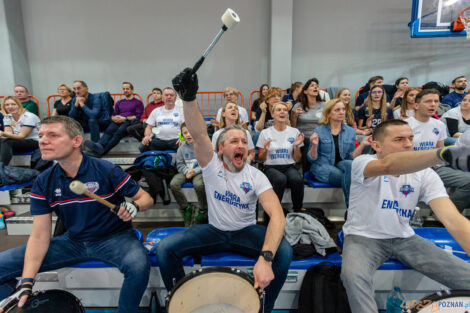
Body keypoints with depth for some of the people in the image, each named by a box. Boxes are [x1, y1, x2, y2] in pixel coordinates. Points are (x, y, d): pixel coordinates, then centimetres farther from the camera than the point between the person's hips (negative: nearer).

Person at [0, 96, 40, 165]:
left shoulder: (29, 116, -13)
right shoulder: (7, 117, 9)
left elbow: (22, 136, -17)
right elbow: (8, 133, -2)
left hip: (35, 142, -6)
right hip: (20, 142, 6)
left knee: (6, 142, -29)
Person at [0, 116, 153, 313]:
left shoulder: (107, 171, -16)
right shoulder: (43, 183, -3)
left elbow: (146, 198, -7)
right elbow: (40, 235, -4)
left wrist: (134, 206, -31)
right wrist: (26, 283, -13)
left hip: (114, 238, -4)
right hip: (72, 242, 5)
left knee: (138, 265, -35)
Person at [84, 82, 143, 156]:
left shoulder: (138, 102, 16)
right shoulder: (119, 102, 31)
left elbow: (138, 117, 2)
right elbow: (113, 115, 25)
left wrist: (125, 118, -11)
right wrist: (114, 118, -1)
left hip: (129, 122, -4)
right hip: (118, 122, 4)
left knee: (119, 131, -38)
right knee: (109, 130, -32)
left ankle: (103, 150, -53)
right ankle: (99, 146, -58)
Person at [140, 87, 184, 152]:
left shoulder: (182, 110, 11)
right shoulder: (156, 111, 20)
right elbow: (149, 127, 17)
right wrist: (147, 136, -5)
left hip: (175, 140, -2)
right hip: (159, 139, 3)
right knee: (143, 147, -25)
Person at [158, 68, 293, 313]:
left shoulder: (256, 176, -14)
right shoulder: (212, 166, -11)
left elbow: (277, 215, -27)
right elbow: (199, 135, -31)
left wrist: (265, 258, -42)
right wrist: (189, 98, -49)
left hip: (246, 232, 0)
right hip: (214, 231, 1)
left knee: (283, 251, -27)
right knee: (165, 248, -17)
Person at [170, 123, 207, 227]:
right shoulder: (182, 148, 6)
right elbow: (179, 164, 8)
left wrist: (194, 171, -18)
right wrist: (186, 171, -12)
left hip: (199, 172, -4)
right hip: (185, 172, 5)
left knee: (198, 184, -37)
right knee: (173, 184, -23)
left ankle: (202, 210, -10)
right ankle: (186, 208, -3)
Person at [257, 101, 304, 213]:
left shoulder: (295, 132, 9)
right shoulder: (265, 133, 5)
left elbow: (297, 159, 10)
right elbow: (261, 159, 8)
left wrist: (296, 146, -8)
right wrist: (265, 149, -12)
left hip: (289, 167, 2)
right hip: (271, 167, -1)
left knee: (298, 179, -33)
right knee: (280, 179, -36)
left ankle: (297, 212, -12)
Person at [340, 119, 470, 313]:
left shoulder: (424, 174, -5)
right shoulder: (362, 162, -17)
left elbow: (453, 219, -16)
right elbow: (388, 165, -43)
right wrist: (445, 151, -57)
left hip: (404, 239, 4)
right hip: (364, 237, -4)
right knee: (352, 275, -33)